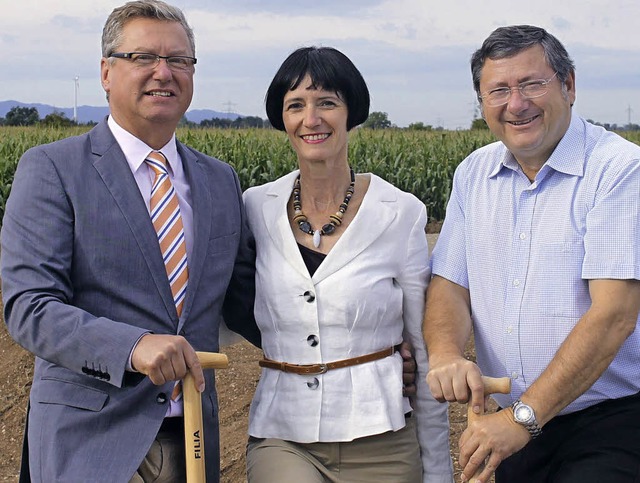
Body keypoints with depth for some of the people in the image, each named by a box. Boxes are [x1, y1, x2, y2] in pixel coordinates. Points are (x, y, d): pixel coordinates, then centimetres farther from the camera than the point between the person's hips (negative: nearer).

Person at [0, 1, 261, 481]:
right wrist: (132, 346, -28)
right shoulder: (51, 170, -5)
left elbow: (244, 301, 15)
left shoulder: (221, 180, 12)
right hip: (91, 441, -4)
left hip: (193, 439, 5)